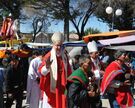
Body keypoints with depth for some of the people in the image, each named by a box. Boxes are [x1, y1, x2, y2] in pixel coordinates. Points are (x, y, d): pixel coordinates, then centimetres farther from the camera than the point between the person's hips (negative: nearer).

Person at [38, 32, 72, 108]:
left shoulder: (65, 56, 6)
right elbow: (42, 71, -20)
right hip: (52, 86, -4)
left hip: (63, 86, 5)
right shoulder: (49, 56, -11)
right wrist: (47, 66, -40)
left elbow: (69, 70, 17)